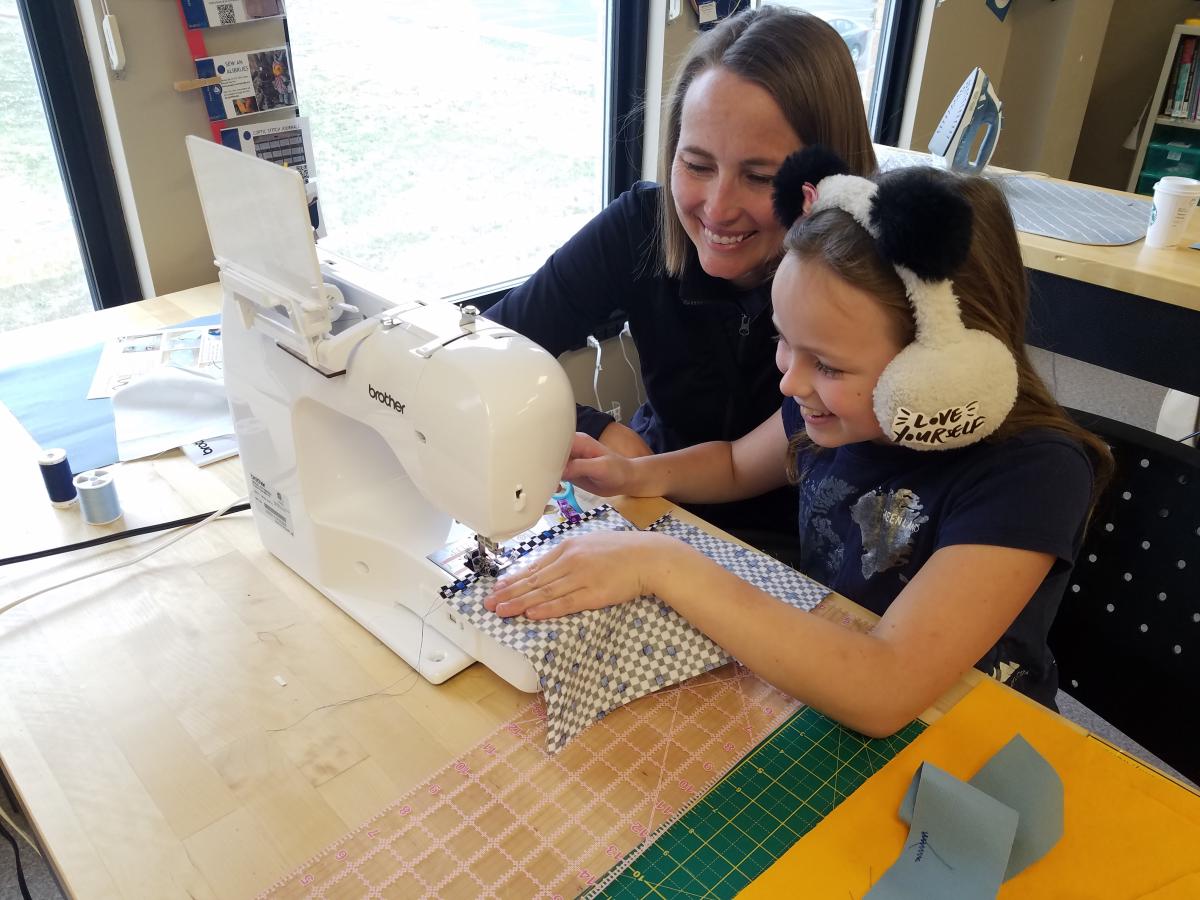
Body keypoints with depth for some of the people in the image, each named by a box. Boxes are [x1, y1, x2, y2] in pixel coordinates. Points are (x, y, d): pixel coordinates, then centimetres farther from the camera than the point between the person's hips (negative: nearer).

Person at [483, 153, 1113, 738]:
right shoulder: (831, 401, -12)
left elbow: (884, 691, -39)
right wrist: (636, 476, -10)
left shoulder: (1034, 474, -28)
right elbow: (738, 464, 10)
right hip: (816, 679, 5)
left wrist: (660, 564, -37)